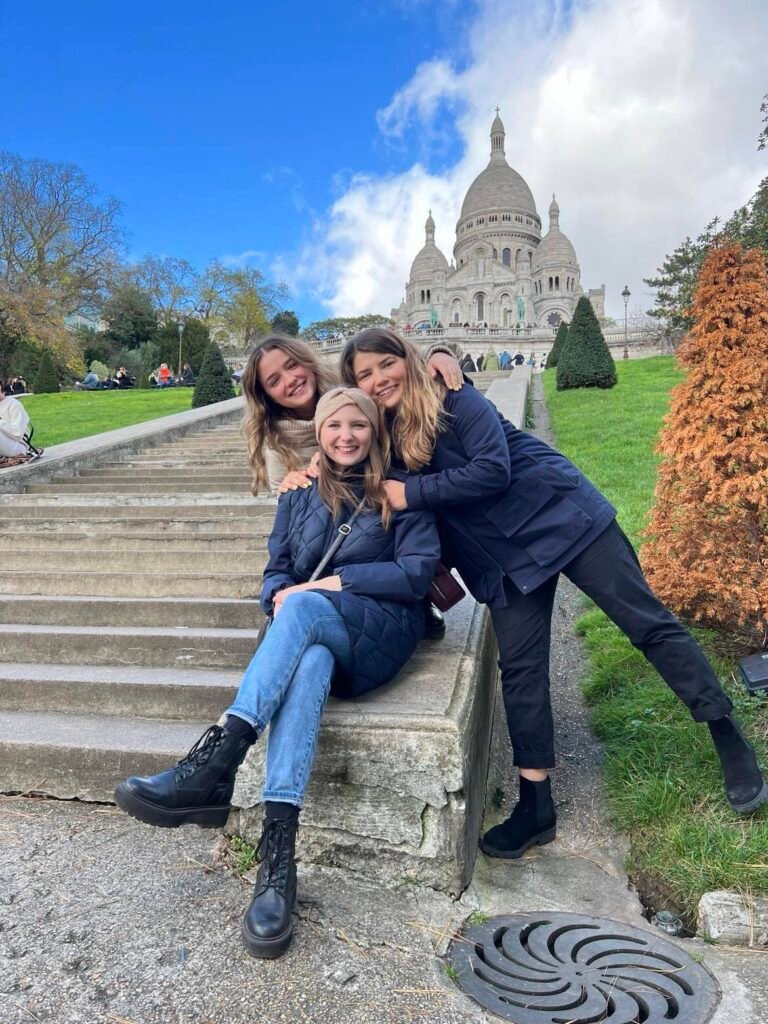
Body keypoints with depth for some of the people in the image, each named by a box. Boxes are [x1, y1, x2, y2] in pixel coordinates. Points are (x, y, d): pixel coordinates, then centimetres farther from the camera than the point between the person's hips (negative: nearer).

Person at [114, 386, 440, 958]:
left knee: (305, 609, -37)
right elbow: (277, 569, 15)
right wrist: (279, 595, -11)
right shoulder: (301, 493, 17)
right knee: (309, 665, -37)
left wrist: (335, 581, -12)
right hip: (313, 634, 2)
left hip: (383, 630, -2)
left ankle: (213, 768, -46)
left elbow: (419, 572, -4)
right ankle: (278, 853, -46)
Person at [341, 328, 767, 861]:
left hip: (560, 516, -5)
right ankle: (536, 806, 13)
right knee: (520, 670, 2)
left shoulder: (455, 401, -13)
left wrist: (411, 493, -21)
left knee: (648, 621, -1)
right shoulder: (384, 438, 5)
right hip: (505, 557, 5)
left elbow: (491, 470, -24)